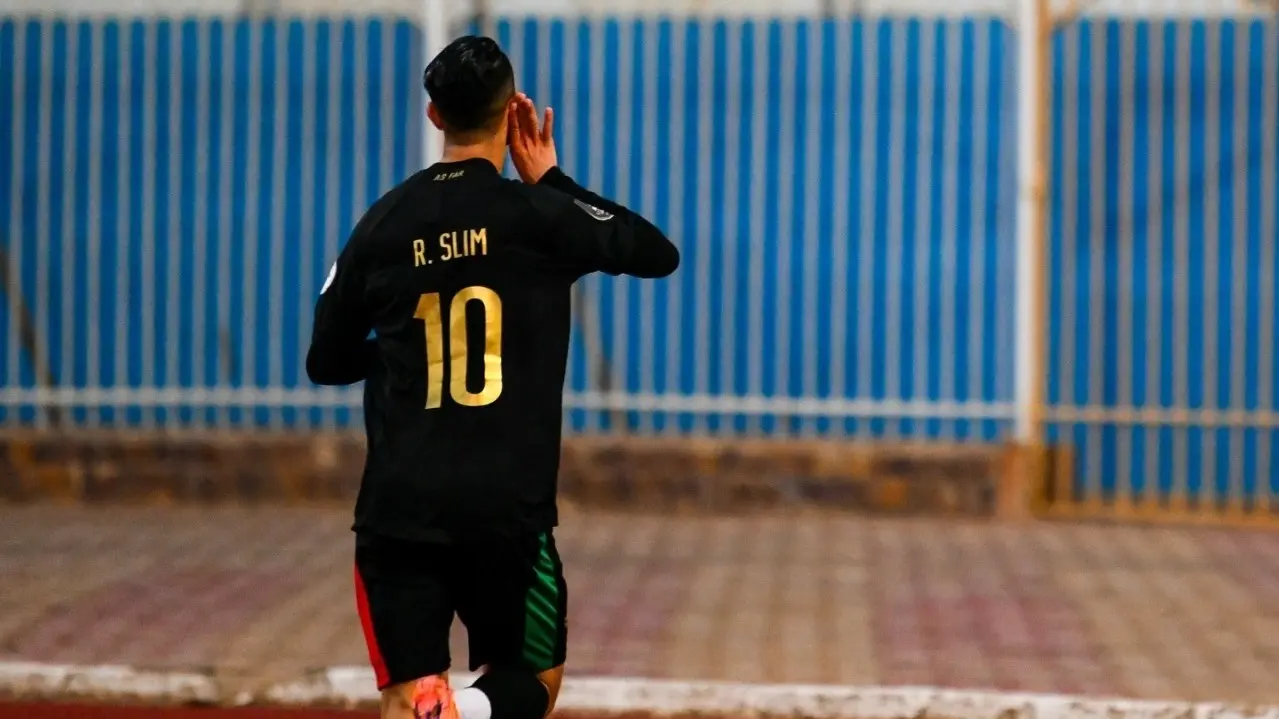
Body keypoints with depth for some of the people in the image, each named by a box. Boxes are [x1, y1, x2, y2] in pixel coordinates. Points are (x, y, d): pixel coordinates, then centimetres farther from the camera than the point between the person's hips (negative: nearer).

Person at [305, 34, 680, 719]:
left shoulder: (384, 223, 5)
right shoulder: (536, 215, -5)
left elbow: (326, 362, 14)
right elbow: (659, 252, 10)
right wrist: (553, 180, 12)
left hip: (397, 509, 2)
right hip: (507, 509, -2)